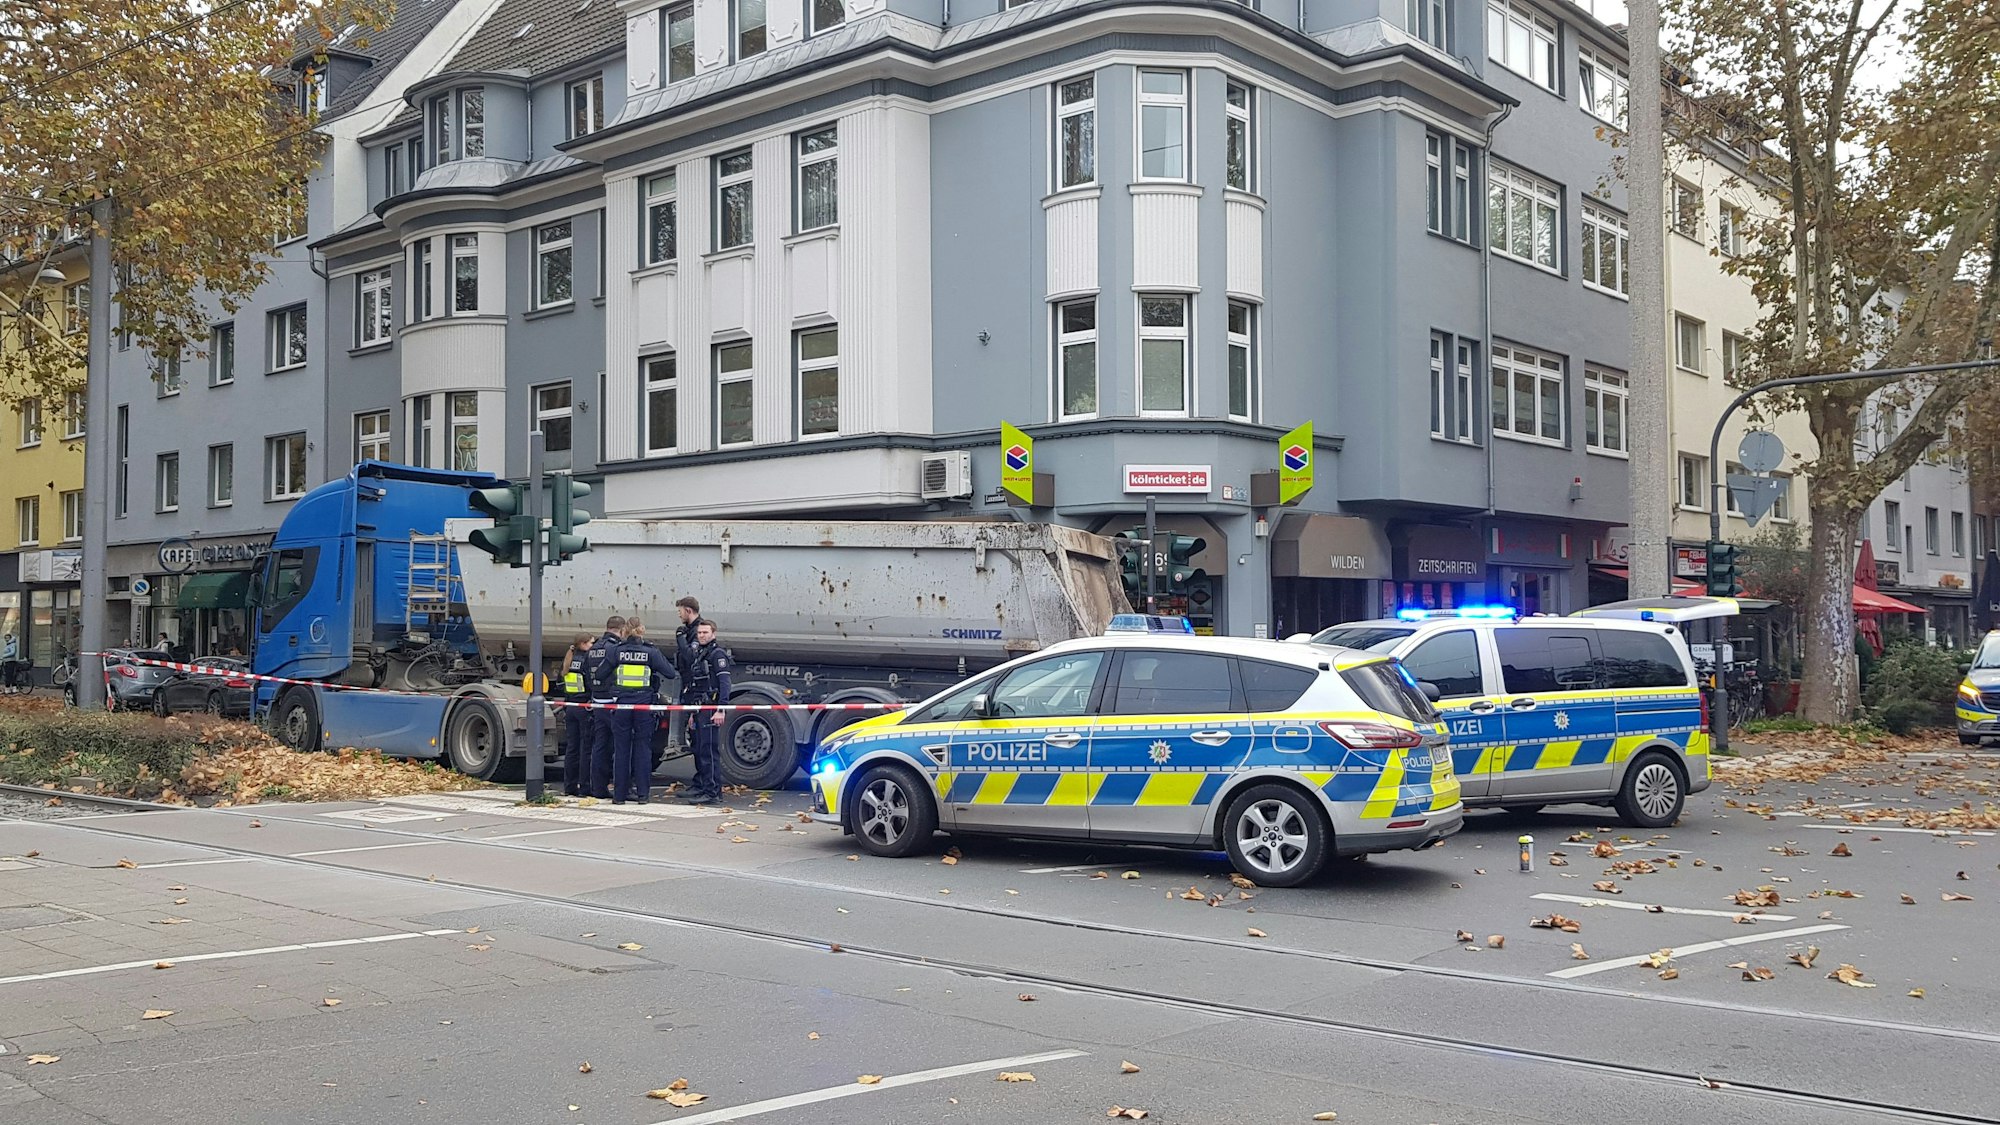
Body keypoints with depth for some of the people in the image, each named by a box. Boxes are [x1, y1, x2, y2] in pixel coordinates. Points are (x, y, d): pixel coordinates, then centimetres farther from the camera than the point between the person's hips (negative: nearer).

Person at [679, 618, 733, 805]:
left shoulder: (718, 654, -7)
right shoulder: (698, 654, 21)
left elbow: (724, 683, -16)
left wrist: (721, 709, -25)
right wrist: (692, 713, 24)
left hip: (710, 709, -9)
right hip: (699, 709, 9)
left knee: (710, 751, -11)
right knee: (698, 749, 15)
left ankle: (713, 792, -12)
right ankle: (699, 785, 24)